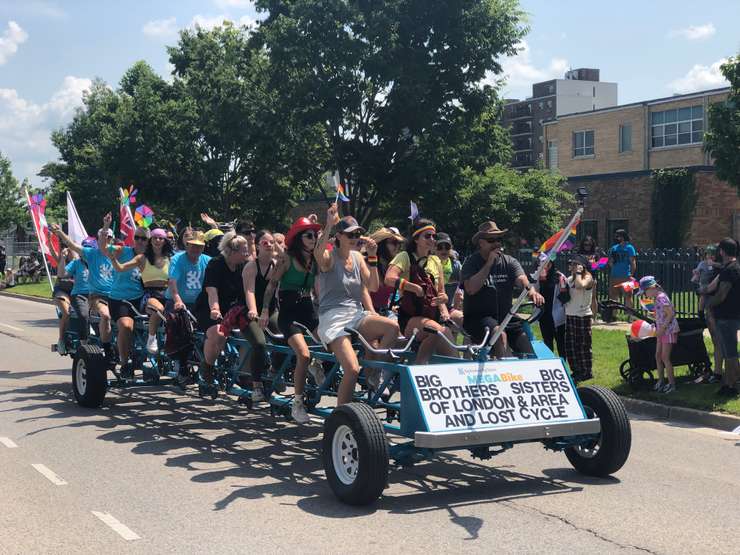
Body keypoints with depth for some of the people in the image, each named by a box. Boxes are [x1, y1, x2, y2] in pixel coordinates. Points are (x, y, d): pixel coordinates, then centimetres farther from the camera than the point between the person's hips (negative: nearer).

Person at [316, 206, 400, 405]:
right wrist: (329, 225, -37)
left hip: (356, 316, 6)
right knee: (352, 369, -24)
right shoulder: (329, 257, -3)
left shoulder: (357, 257, 14)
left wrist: (372, 256, -2)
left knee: (392, 327, -25)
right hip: (333, 319, -6)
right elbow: (318, 253, -29)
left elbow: (373, 286, 7)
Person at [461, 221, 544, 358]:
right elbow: (471, 289, -18)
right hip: (478, 316, -4)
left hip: (505, 316, 4)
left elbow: (521, 278, -12)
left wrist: (531, 289, -36)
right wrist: (489, 263, -17)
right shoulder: (472, 262, -1)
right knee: (500, 335, -32)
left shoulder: (509, 262, 8)